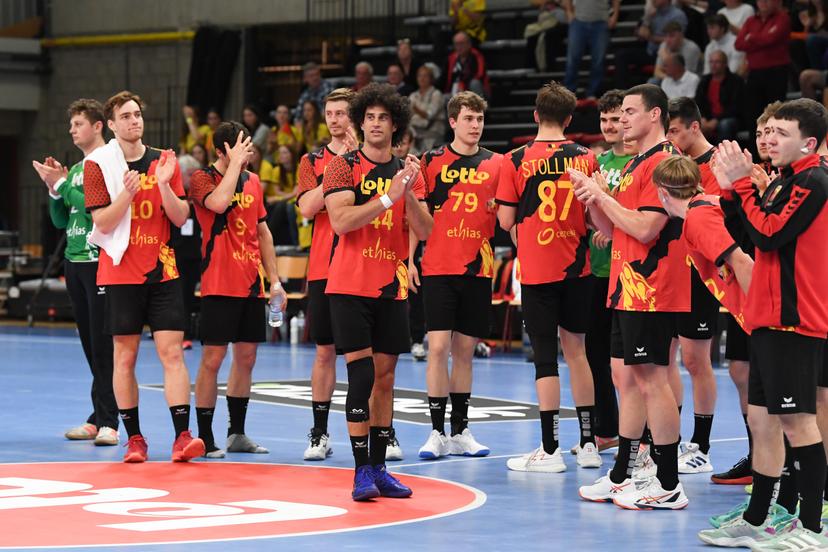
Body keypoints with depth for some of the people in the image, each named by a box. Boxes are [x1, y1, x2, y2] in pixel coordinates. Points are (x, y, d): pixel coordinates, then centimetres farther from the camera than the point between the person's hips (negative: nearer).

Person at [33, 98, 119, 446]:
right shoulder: (74, 169, 18)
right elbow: (60, 220, 19)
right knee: (90, 344, 10)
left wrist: (62, 184, -11)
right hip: (74, 261, 8)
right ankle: (97, 419, 14)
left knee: (104, 344, -8)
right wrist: (54, 189, 3)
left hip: (100, 261, -8)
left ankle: (106, 421, -8)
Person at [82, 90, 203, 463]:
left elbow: (180, 218, 3)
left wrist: (163, 184, -13)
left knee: (172, 352, -7)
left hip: (162, 271, 2)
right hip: (121, 272, -2)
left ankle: (182, 436, -11)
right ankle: (134, 438, 10)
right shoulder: (98, 164, 0)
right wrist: (128, 191, -21)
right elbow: (103, 223, -7)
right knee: (125, 356, 2)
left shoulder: (164, 162, 8)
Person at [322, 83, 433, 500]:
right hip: (351, 285, -5)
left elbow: (424, 231, 2)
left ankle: (378, 467, 14)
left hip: (391, 288, 5)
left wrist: (409, 194, -14)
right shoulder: (343, 166, -2)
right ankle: (361, 470, -7)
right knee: (361, 375, -11)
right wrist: (387, 197, -22)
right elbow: (339, 220, -16)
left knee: (384, 377, 7)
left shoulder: (408, 172, 11)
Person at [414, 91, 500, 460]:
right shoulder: (431, 161, 3)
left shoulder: (496, 164, 9)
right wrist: (409, 260, -2)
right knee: (438, 347, -8)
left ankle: (459, 432, 15)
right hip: (437, 268, -2)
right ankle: (437, 432, -3)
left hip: (477, 268, 2)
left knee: (464, 351, 8)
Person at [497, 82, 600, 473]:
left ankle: (550, 450, 1)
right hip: (576, 267, 3)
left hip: (536, 271, -3)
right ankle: (588, 444, 16)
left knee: (545, 356, -1)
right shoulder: (586, 159, 0)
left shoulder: (515, 161, -7)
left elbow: (506, 221, -6)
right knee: (576, 350, 12)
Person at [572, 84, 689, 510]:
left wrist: (602, 195, -12)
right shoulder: (635, 164, 19)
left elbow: (645, 228, -21)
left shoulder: (663, 162, -13)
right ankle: (621, 477, 20)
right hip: (626, 287, 10)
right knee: (625, 376, 13)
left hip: (650, 290, -10)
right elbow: (611, 230, 20)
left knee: (651, 378, -8)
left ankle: (669, 486, -4)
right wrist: (591, 198, 3)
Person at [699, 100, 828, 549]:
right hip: (770, 319, 10)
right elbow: (751, 234, 15)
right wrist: (734, 189, 5)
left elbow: (769, 235, -17)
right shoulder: (783, 183, 16)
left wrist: (743, 184, -10)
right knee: (761, 418, 13)